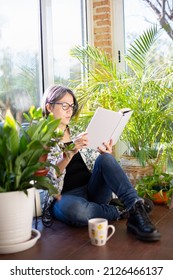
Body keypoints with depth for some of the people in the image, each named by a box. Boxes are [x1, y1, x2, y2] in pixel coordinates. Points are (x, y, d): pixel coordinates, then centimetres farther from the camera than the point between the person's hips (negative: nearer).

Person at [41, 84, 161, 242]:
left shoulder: (78, 134, 18)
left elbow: (97, 166, 15)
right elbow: (49, 177, -12)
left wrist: (106, 155, -8)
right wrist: (71, 152, -27)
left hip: (93, 191, 4)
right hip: (66, 197, -4)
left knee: (105, 159, -25)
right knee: (74, 208, -40)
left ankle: (136, 207, -36)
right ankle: (120, 212, -20)